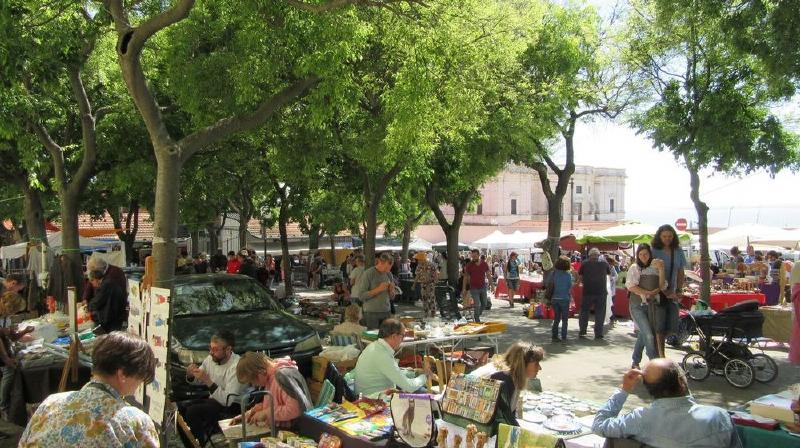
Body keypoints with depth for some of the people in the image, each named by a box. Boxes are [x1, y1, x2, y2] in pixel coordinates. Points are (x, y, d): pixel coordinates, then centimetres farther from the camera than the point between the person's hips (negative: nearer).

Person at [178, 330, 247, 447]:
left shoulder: (236, 366, -25)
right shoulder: (211, 358, -4)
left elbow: (227, 401, -28)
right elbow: (198, 381, 15)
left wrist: (208, 381, -33)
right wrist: (190, 375, -9)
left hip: (232, 406, -8)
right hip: (214, 399, 8)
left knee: (192, 411, -23)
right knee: (180, 407, -4)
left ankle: (200, 444, -1)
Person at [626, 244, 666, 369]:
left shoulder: (655, 267, 13)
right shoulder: (634, 268, 4)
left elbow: (662, 286, 2)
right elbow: (630, 286, -6)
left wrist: (661, 269, -12)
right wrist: (647, 293, -13)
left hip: (654, 305, 4)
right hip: (638, 305, -3)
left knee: (643, 334, 8)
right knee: (648, 335, -15)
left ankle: (635, 361, 23)